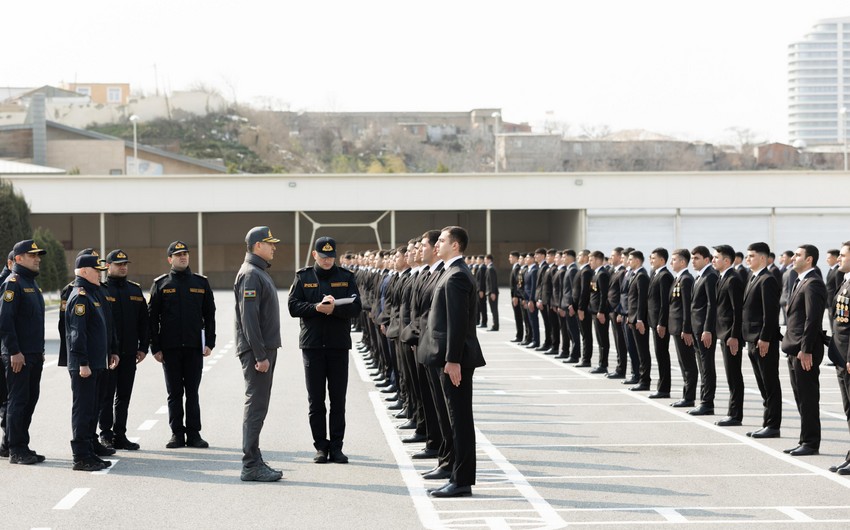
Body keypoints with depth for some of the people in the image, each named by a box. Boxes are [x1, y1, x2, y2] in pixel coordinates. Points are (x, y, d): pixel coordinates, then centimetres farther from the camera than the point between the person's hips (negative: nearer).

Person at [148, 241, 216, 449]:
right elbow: (152, 317, 3)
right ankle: (177, 434, 10)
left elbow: (209, 315, 9)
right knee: (174, 393, 4)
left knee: (192, 393, 4)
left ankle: (194, 434, 9)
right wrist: (155, 348, -3)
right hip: (170, 348, -1)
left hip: (194, 346, 1)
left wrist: (209, 343, 0)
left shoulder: (201, 283, 8)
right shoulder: (161, 284, 4)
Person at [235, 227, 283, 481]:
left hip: (265, 349, 10)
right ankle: (251, 465, -7)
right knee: (256, 406, -9)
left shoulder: (260, 273, 18)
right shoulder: (250, 274, -14)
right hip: (256, 350, -10)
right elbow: (248, 318, -20)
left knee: (257, 407, 12)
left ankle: (254, 461, 17)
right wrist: (260, 355, -22)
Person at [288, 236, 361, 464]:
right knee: (315, 400, 3)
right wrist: (316, 308, -18)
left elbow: (355, 307, -3)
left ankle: (336, 447, 8)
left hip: (338, 343, 0)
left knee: (338, 399, 3)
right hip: (312, 343, 0)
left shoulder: (346, 277, 7)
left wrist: (334, 308, -20)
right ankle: (321, 447, 10)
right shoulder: (303, 277, 6)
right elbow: (293, 306, -3)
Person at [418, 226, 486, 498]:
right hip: (453, 358, 10)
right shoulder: (455, 273, 16)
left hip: (455, 358, -10)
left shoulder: (456, 276, -15)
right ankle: (459, 477, 17)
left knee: (460, 419, -6)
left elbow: (458, 321, -21)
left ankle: (462, 481, -2)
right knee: (457, 418, 12)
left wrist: (452, 360, -23)